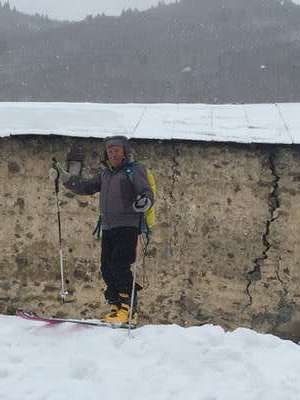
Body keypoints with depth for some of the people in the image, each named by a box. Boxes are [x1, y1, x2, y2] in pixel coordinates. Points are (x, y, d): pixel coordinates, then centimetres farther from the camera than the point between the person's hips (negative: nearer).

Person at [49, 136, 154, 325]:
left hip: (127, 226, -7)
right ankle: (117, 307, 13)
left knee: (119, 266, -17)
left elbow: (147, 192, -12)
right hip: (108, 228, 7)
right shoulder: (106, 173, 20)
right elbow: (87, 187, 26)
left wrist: (145, 201, -36)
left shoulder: (134, 170, -1)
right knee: (107, 269, 5)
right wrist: (64, 177, 18)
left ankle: (127, 307, -9)